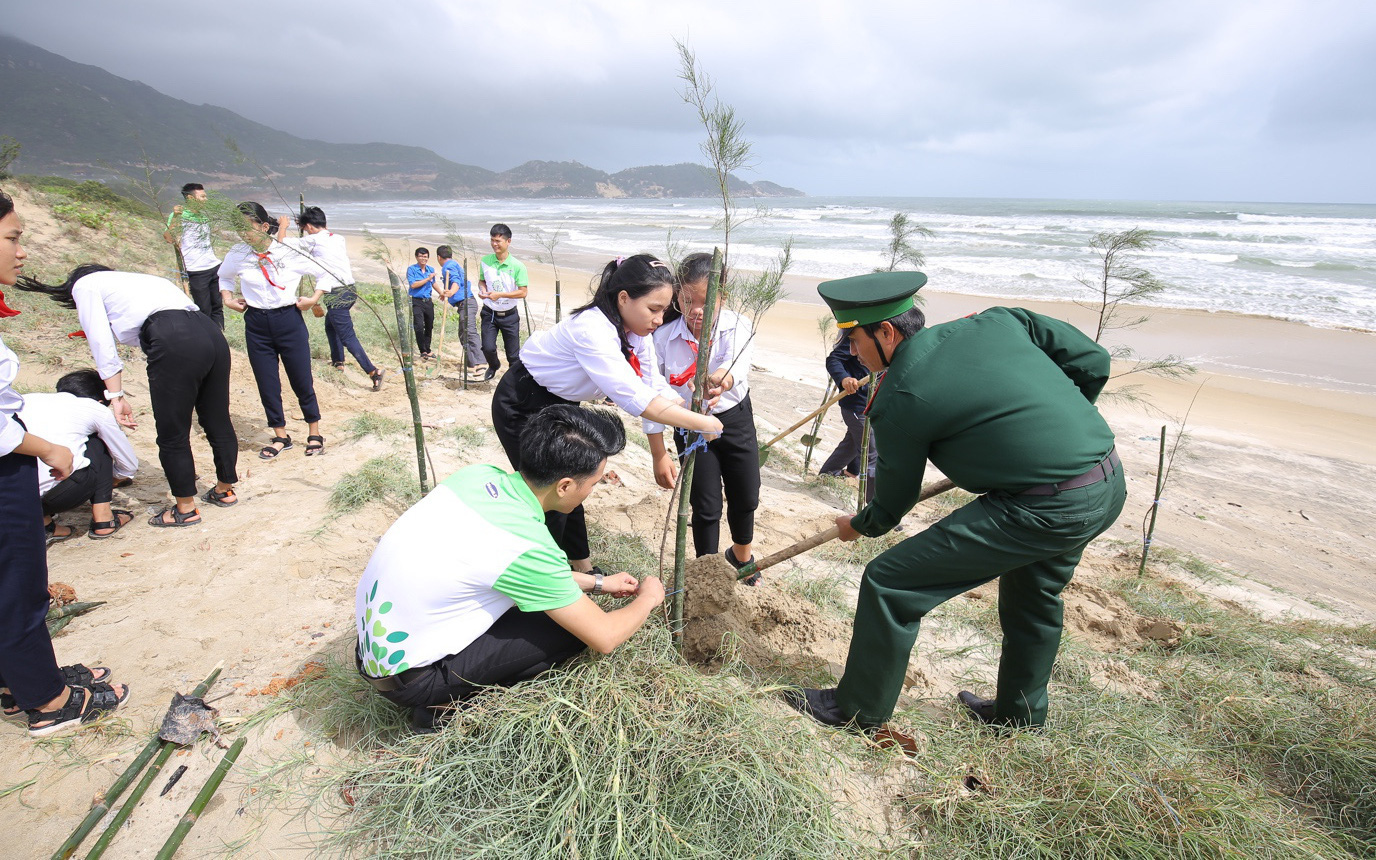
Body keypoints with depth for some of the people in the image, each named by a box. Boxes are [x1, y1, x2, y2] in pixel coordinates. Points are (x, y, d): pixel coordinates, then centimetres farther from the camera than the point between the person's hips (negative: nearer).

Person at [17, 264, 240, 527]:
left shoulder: (85, 285, 19)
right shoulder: (134, 279, 38)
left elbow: (102, 343, 7)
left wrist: (116, 396, 6)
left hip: (174, 343, -7)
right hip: (213, 334, 7)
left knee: (172, 435, 8)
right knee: (218, 422, 20)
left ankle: (186, 509, 21)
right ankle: (225, 490, 36)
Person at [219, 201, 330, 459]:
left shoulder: (290, 251, -8)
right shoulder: (237, 255, 0)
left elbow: (324, 274, 4)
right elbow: (223, 277, 21)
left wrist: (314, 299, -6)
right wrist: (228, 299, 7)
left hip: (289, 321, -2)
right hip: (256, 325, 3)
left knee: (302, 382, 4)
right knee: (267, 385, 7)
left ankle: (314, 434, 19)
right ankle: (280, 437, 21)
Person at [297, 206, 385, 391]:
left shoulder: (312, 240, -7)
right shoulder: (339, 239, 12)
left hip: (336, 294, -8)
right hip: (349, 290, 8)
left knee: (347, 336, -9)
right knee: (330, 324, 29)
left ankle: (372, 370, -20)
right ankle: (337, 361, 39)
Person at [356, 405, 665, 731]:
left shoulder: (480, 475, -6)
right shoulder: (526, 543, -27)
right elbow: (604, 638, -15)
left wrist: (597, 583, 15)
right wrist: (648, 599, 5)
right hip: (406, 677, -8)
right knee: (572, 628, -8)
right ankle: (448, 704, 1)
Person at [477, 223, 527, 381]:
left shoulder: (517, 266, -12)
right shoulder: (485, 262, -1)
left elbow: (523, 292, -13)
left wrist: (500, 294, -22)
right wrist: (482, 289, -9)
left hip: (509, 315, -2)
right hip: (489, 313, 2)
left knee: (513, 353, 3)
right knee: (488, 347, -8)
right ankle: (493, 365, 26)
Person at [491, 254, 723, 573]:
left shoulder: (637, 331, -10)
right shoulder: (593, 330, -37)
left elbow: (655, 387, -10)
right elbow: (635, 398, -43)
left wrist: (693, 415, -25)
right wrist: (701, 423, -38)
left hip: (560, 404, 8)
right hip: (521, 407, -8)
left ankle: (581, 565, 33)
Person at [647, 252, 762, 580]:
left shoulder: (737, 326, -21)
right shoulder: (664, 337, -20)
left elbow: (738, 369, -41)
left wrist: (721, 380, -66)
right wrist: (659, 455, -14)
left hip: (736, 418, 1)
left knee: (746, 498, 15)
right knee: (706, 506, 2)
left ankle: (741, 556, 45)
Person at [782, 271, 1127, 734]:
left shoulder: (897, 400, -10)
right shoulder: (999, 321, 7)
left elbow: (895, 498, 2)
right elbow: (1093, 361, 10)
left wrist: (859, 525, 24)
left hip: (1042, 511, -9)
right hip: (1112, 485, 9)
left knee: (890, 583, -1)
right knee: (1034, 594, 31)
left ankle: (857, 709, 19)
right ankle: (1018, 715, 52)